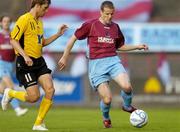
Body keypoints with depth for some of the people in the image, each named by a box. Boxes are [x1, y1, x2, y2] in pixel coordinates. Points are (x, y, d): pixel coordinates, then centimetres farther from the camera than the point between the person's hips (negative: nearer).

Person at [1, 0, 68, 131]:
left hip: (39, 61, 8)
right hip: (26, 62, -8)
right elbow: (13, 40, -16)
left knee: (50, 90, -9)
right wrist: (25, 56, -27)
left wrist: (58, 34, 17)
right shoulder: (24, 19, -11)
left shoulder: (39, 22, 16)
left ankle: (39, 123, 5)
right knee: (34, 97, -11)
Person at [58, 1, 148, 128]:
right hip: (96, 64, -3)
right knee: (107, 99, -12)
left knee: (127, 86, -24)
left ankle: (127, 106, 11)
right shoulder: (91, 25, 0)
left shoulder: (115, 27, 14)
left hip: (113, 60, 3)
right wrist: (65, 57, 9)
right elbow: (73, 38, 8)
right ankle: (106, 118, 23)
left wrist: (137, 47, 17)